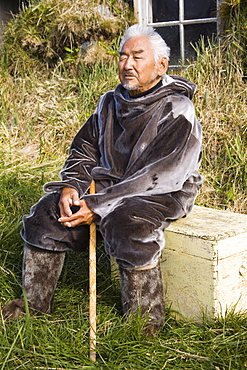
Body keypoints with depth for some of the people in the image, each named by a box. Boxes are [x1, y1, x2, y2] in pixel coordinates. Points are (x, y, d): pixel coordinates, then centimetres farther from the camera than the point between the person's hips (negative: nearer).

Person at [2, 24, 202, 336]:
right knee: (46, 212, -9)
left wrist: (99, 206, -26)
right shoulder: (110, 103, 9)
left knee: (127, 226, -37)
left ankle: (146, 319, -16)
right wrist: (70, 185, -9)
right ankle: (34, 304, 4)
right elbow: (83, 150, 14)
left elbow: (160, 175, -23)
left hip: (162, 193, -6)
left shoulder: (177, 110, -14)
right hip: (109, 183, 7)